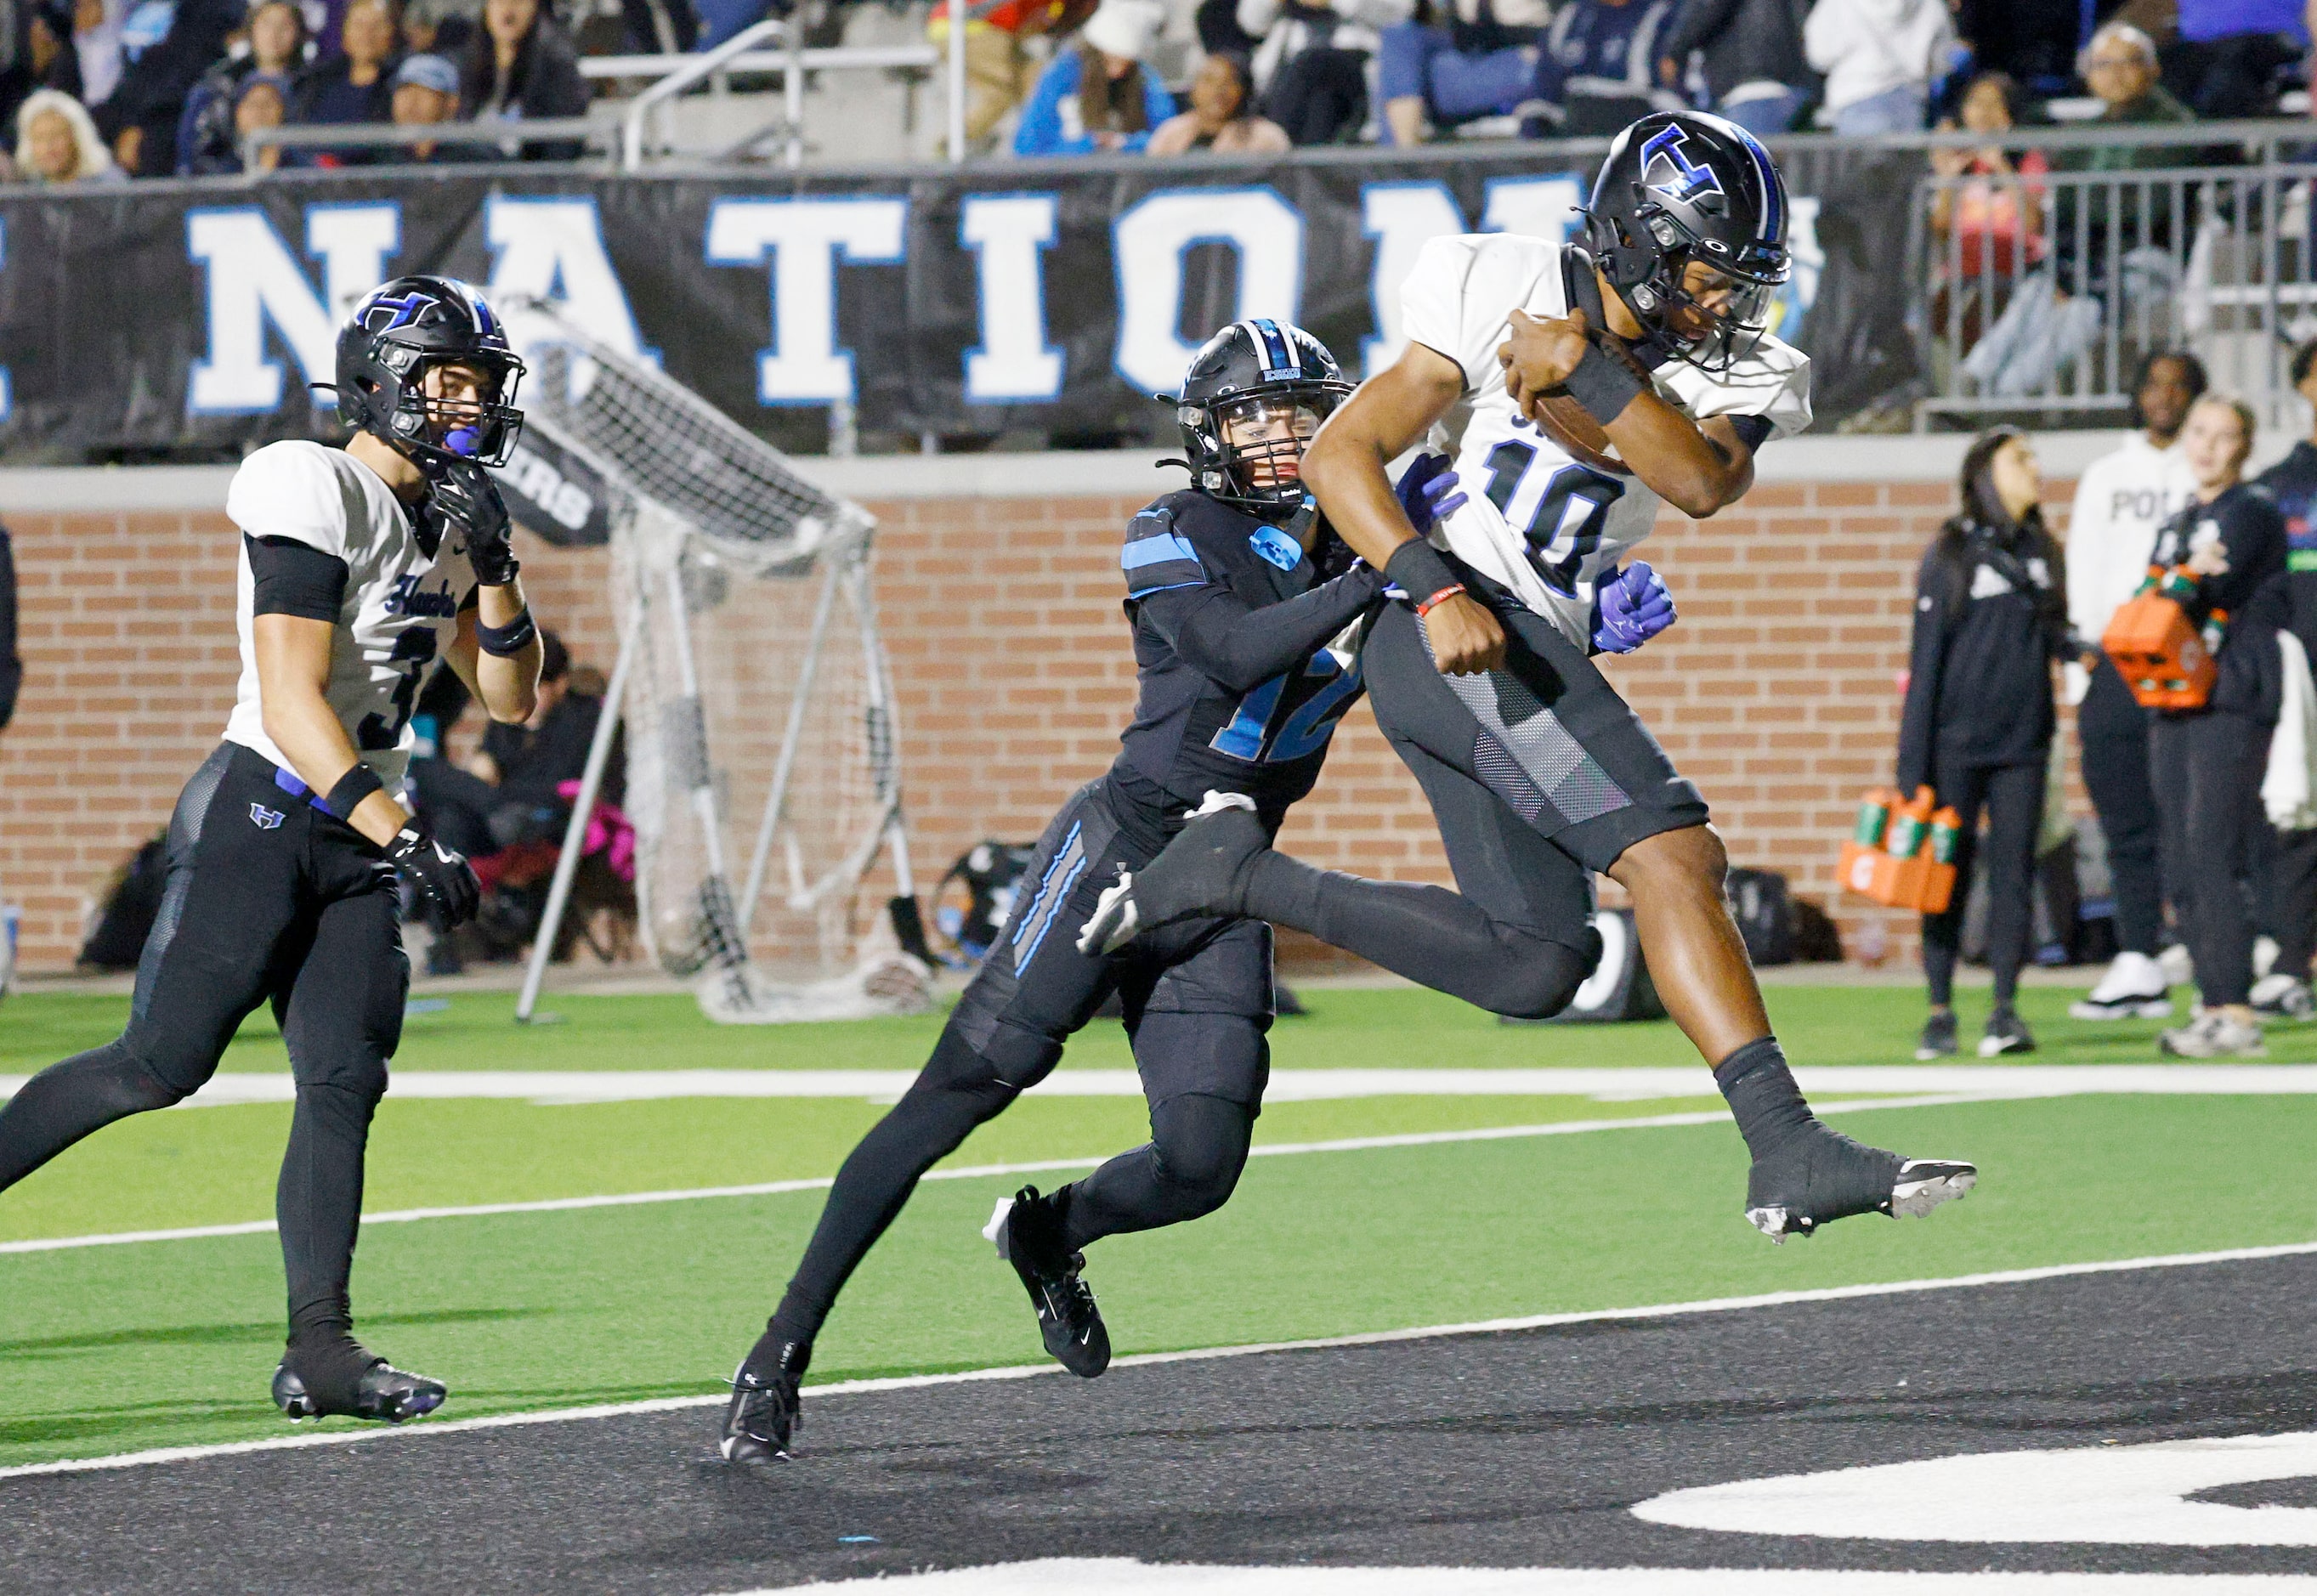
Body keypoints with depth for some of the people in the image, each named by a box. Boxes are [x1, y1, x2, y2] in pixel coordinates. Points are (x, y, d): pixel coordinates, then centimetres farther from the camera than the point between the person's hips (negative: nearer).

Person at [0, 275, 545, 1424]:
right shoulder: (316, 499, -14)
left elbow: (507, 698, 17)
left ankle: (320, 1349, -3)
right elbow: (293, 702, -22)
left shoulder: (446, 520, 14)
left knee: (343, 1085, -1)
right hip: (260, 814, -8)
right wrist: (404, 840, -27)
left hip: (355, 835, 8)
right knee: (161, 1064, -12)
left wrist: (493, 573, -1)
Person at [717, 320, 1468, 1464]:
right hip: (1118, 850, -5)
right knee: (956, 1098, -11)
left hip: (1225, 899, 5)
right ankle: (782, 1353, -7)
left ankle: (1047, 1236, 28)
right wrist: (1382, 575, -29)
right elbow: (1238, 653, -23)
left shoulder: (1351, 556, 11)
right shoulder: (1176, 542, -6)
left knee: (1199, 1168, -6)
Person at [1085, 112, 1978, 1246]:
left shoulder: (1734, 377, 8)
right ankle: (1790, 1150, -28)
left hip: (1534, 655, 8)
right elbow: (1340, 455, -10)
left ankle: (1239, 876, 11)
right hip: (1450, 629, -8)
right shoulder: (1505, 292, -7)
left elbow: (1704, 483, -15)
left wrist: (1589, 378, -26)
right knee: (1674, 857, -20)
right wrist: (1436, 593, -24)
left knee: (1536, 967, 5)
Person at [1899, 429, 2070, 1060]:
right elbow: (1927, 657, -3)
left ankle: (2005, 1010, 3)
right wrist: (1912, 763, -6)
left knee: (2013, 871, 0)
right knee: (1948, 873, 1)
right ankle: (1940, 1013, 7)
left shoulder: (2041, 552, 11)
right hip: (1958, 742, -4)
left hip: (2022, 742, 4)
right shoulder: (1952, 554, -2)